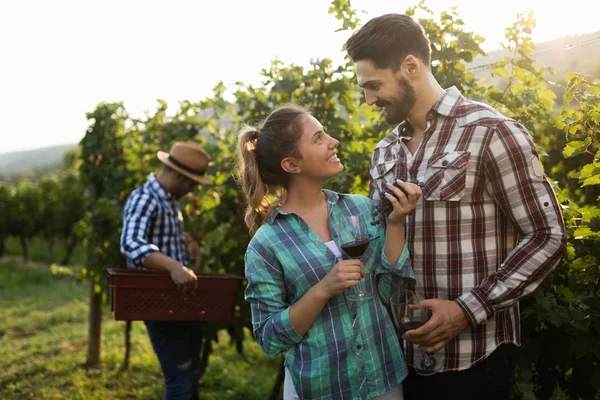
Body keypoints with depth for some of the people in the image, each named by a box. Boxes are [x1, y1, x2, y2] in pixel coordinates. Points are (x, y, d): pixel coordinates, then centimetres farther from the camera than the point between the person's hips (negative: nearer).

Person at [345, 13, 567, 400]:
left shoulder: (491, 133, -11)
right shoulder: (385, 153, 8)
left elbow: (547, 237, -11)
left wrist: (468, 310, -17)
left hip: (473, 351, -6)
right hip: (403, 348, 6)